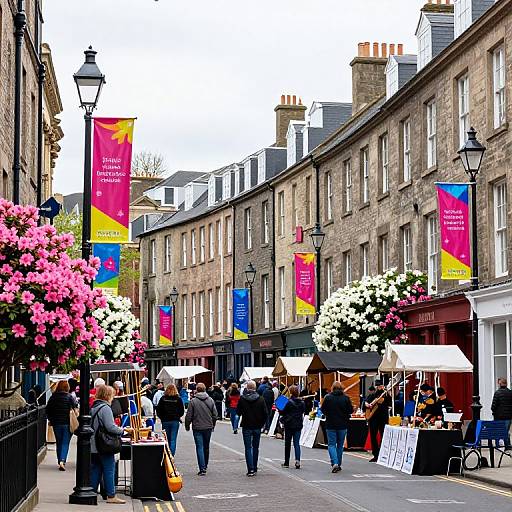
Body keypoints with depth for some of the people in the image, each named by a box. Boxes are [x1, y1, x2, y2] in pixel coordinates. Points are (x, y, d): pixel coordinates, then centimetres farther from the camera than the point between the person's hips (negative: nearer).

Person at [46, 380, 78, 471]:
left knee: (59, 443, 16)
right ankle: (62, 461, -18)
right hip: (67, 423, -3)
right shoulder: (69, 397, -7)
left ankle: (60, 461, 20)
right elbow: (75, 408, -10)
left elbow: (48, 410, 3)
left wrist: (51, 419, 15)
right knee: (65, 443, 0)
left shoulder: (53, 397, 0)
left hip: (56, 423, 3)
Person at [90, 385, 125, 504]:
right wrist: (122, 430, -7)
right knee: (109, 470, -2)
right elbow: (110, 427, -22)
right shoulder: (105, 408, -15)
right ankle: (111, 496, 0)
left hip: (93, 446, 8)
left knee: (95, 470, 12)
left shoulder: (93, 408, 12)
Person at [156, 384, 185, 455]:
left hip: (165, 421, 1)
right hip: (175, 421, -1)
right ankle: (171, 456, -9)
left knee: (167, 439, 13)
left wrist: (162, 418, 11)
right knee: (173, 440, 0)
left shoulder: (163, 398, -3)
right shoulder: (178, 399, -5)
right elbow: (182, 411, -2)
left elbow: (158, 410, -1)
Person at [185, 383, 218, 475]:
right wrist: (212, 425, 19)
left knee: (199, 448, -2)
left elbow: (189, 416, -7)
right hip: (208, 427, 4)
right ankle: (205, 466, 31)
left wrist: (187, 426, 8)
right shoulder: (210, 400, 0)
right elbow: (215, 415, 4)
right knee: (206, 447, 17)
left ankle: (202, 469, -9)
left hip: (197, 428, -3)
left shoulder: (193, 401, -10)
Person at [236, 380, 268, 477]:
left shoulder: (242, 399, -10)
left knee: (248, 448, 2)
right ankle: (254, 468, 21)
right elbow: (266, 413, -4)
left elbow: (238, 412, -1)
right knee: (255, 448, 15)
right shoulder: (261, 399, -6)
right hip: (257, 427, 2)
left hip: (246, 427, -2)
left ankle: (250, 469, -8)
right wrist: (262, 423, 8)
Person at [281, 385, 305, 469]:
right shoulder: (302, 402, 0)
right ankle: (297, 460, -14)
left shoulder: (289, 402, -15)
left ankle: (286, 462, 15)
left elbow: (283, 412, -10)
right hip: (298, 425, 4)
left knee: (287, 443, 9)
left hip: (289, 425, -4)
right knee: (296, 443, 4)